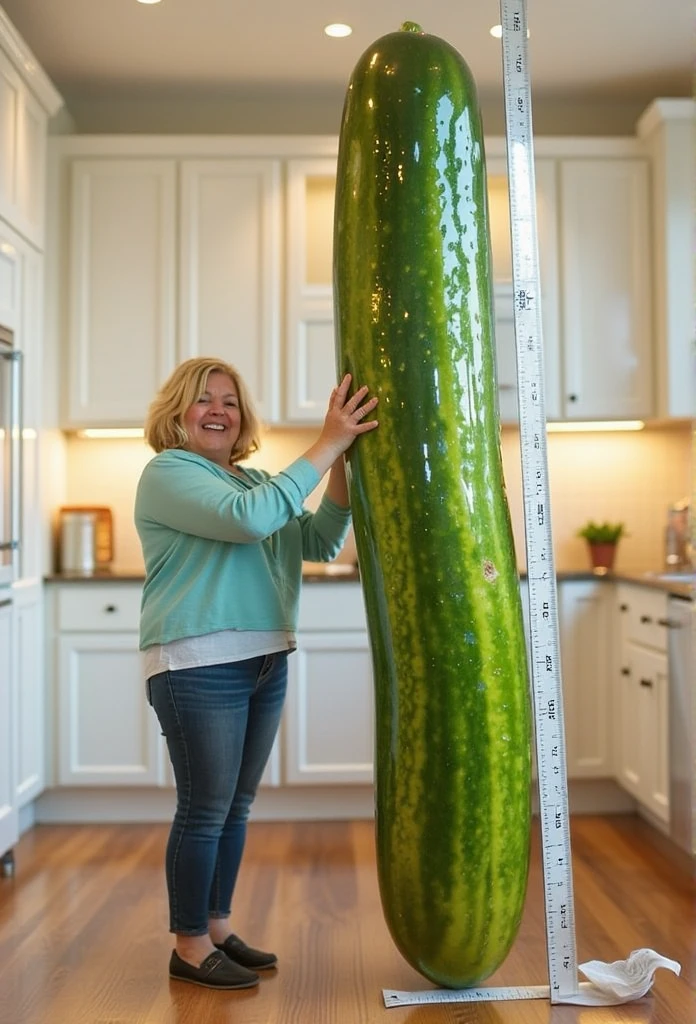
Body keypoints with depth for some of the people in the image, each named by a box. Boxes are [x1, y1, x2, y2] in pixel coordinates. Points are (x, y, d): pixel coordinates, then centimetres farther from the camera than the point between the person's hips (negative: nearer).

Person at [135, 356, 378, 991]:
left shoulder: (253, 479, 17)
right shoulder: (169, 473, -8)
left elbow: (319, 542, 9)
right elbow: (249, 518, -25)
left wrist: (343, 462, -4)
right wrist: (326, 447, -22)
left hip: (264, 663, 8)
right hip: (199, 668, -8)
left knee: (235, 808, 15)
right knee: (205, 810, 0)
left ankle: (218, 928, 28)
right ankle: (189, 947, 14)